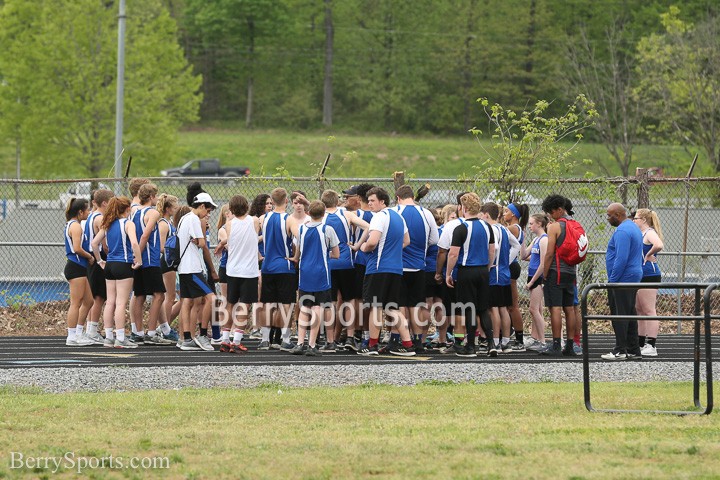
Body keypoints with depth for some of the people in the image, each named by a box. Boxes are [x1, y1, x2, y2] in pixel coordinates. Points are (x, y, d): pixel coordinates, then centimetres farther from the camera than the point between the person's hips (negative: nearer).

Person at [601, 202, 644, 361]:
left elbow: (621, 259, -24)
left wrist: (612, 280, -18)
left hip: (622, 280, -10)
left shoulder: (622, 231, -17)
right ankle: (634, 351, 14)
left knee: (620, 316, -7)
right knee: (630, 315, 12)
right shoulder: (633, 228, 17)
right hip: (633, 278, 10)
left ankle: (620, 350, -7)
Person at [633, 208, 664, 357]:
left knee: (649, 311, -10)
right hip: (640, 277, 11)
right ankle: (641, 344, 22)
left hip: (649, 276, -11)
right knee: (640, 310, 15)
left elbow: (659, 245, -33)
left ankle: (651, 346, -10)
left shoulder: (650, 233, -13)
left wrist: (648, 255, -19)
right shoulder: (642, 234, 16)